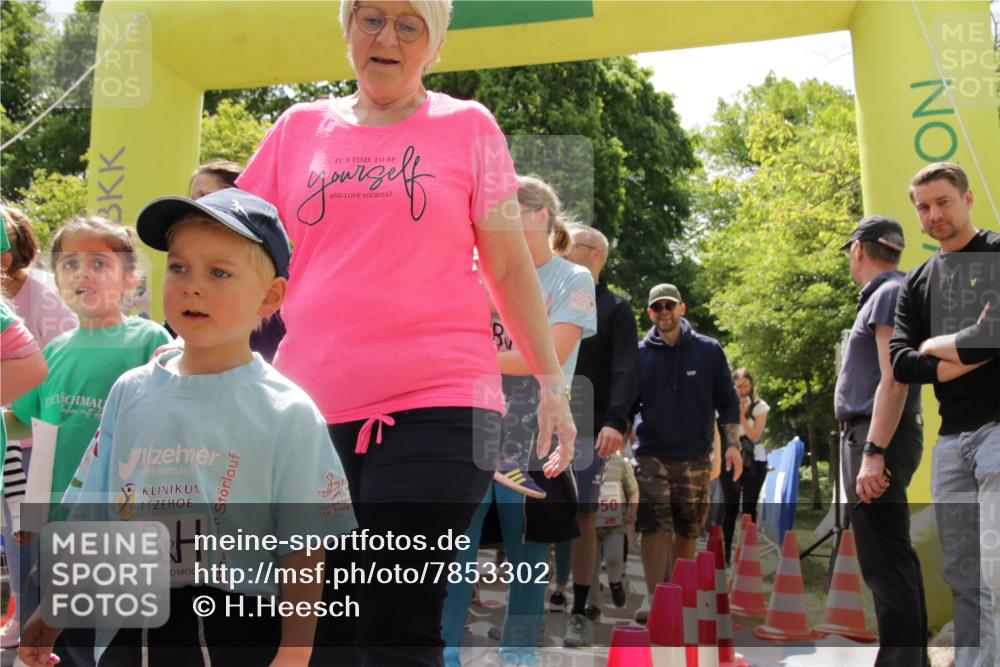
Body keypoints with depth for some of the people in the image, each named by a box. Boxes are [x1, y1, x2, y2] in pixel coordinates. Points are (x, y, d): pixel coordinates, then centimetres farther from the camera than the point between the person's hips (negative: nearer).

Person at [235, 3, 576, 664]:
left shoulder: (468, 126, 7)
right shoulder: (299, 128, 13)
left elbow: (511, 268, 8)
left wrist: (553, 384, 4)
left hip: (438, 407, -3)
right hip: (313, 409, 3)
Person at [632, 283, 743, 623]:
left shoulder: (709, 351, 2)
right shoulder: (639, 354, 2)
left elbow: (727, 401, 5)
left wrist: (732, 445, -2)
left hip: (695, 457, 1)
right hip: (651, 455, -1)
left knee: (687, 529, 9)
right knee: (654, 525, -12)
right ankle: (653, 595, -8)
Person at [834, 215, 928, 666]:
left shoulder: (890, 293, -10)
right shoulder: (885, 295, 21)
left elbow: (894, 379, -20)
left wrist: (873, 453, -26)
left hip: (877, 438, -11)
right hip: (871, 437, 11)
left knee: (884, 563, -12)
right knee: (894, 559, 14)